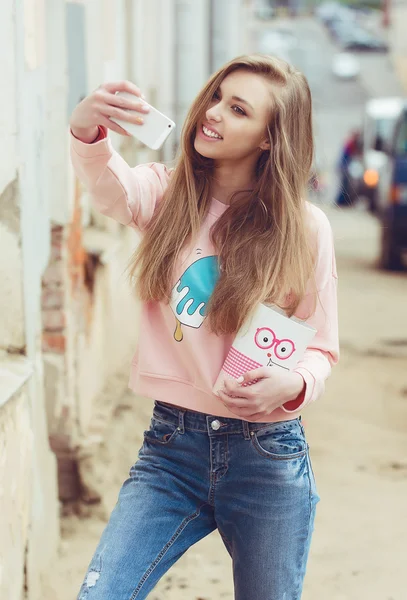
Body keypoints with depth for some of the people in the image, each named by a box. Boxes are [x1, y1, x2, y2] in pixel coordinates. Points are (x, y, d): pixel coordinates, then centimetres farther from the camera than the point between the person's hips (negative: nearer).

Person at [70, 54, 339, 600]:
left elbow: (322, 349, 3)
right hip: (172, 443, 1)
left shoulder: (306, 228, -4)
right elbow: (111, 187, -24)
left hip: (268, 458, -1)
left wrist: (293, 384, -20)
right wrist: (88, 131, -46)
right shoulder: (166, 193, 0)